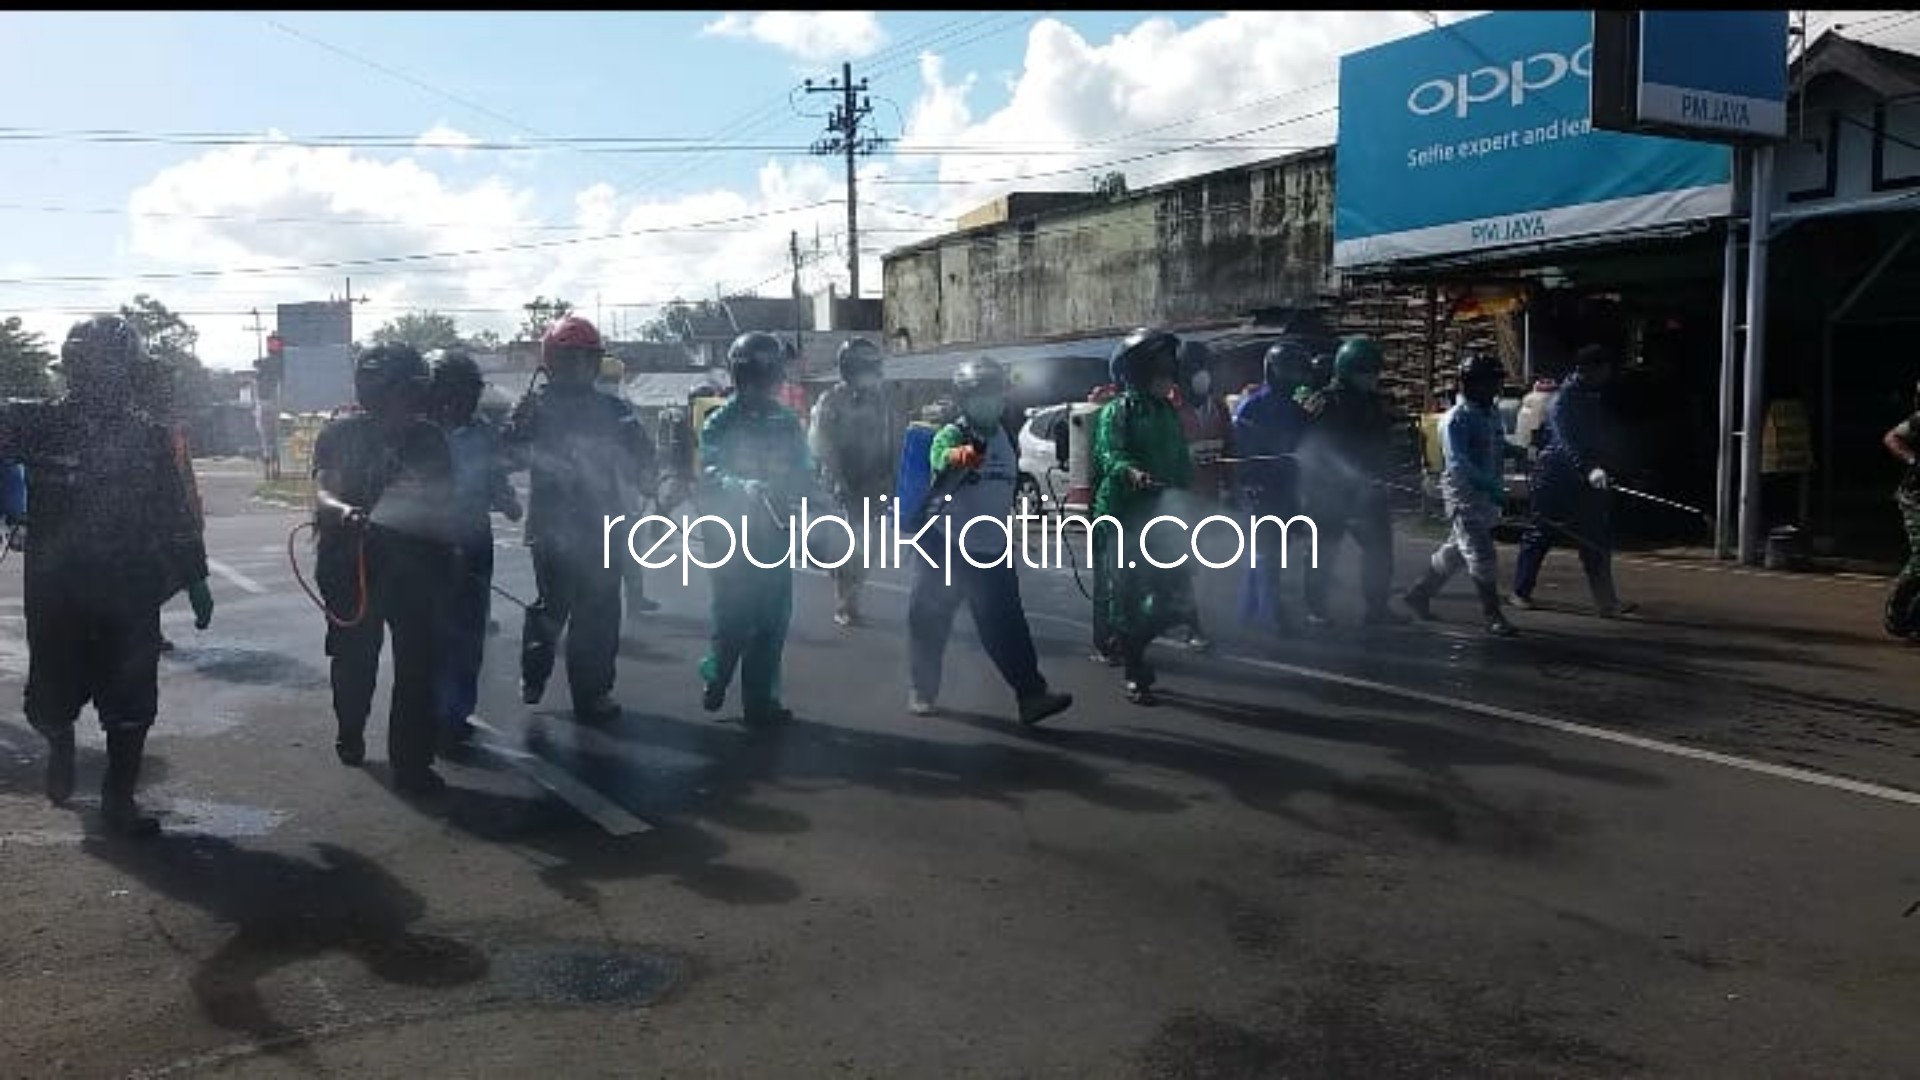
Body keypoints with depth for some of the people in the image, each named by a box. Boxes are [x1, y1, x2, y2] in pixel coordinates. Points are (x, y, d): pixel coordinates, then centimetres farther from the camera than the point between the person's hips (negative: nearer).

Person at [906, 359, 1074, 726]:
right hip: (946, 547, -4)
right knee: (930, 622, 5)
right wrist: (960, 456, -60)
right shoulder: (951, 435, -12)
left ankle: (1032, 695, -6)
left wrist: (1006, 536, 27)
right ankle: (922, 692, 22)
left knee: (1007, 627, -3)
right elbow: (943, 457, -37)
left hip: (992, 550, 4)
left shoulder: (1006, 439, 9)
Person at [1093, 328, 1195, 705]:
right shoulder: (1117, 412, -4)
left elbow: (1183, 465, 24)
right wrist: (1130, 472, -40)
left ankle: (1128, 645, 24)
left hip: (1160, 517, 7)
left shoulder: (1168, 413, 18)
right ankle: (1136, 676, 5)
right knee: (1127, 595, -5)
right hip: (1122, 516, -6)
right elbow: (1109, 454, -20)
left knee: (1177, 595, 2)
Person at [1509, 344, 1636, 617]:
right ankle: (1521, 592, 19)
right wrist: (1589, 470, -41)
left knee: (1597, 543, 1)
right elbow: (1567, 443, -29)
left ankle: (1607, 602, 1)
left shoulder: (1596, 398, 12)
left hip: (1585, 483, 7)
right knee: (1538, 537, 5)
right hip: (1555, 481, -7)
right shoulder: (1562, 401, -14)